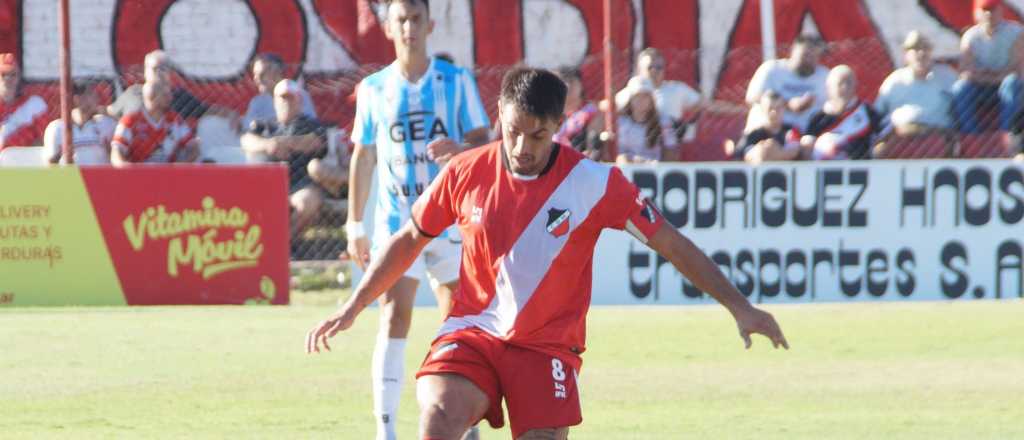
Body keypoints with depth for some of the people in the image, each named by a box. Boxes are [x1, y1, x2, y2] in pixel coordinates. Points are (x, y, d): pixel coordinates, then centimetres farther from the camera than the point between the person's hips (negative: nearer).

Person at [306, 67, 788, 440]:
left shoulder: (594, 183, -10)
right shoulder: (465, 173, -5)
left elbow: (672, 244, -4)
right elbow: (410, 239, 12)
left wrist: (739, 307, -6)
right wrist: (353, 306, 13)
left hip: (548, 342, 0)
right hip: (473, 330, 0)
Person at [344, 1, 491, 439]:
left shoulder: (457, 82, 1)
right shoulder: (373, 89, 5)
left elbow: (484, 144, 0)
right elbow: (362, 158, 11)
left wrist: (458, 148, -24)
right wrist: (354, 225, 9)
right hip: (396, 221, -1)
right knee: (394, 319, -14)